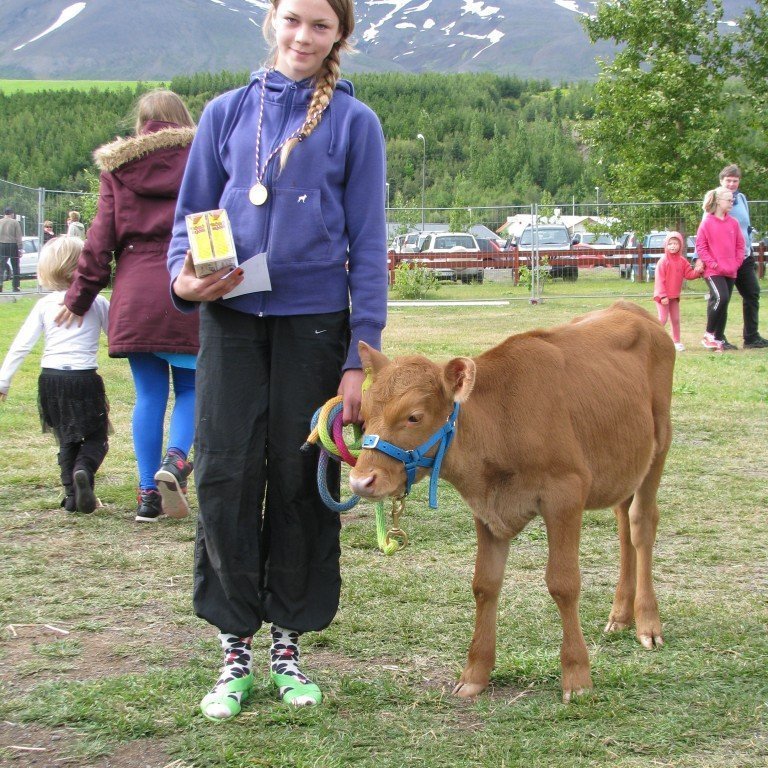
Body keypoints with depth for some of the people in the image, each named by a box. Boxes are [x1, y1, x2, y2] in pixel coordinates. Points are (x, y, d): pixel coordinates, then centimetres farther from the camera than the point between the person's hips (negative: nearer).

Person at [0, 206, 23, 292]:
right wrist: (20, 249, -5)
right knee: (15, 267, 8)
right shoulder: (15, 222, -6)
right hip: (13, 246, -2)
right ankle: (16, 286, 8)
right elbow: (19, 237, -7)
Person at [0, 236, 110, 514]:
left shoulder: (45, 304, 4)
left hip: (50, 379, 3)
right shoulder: (98, 303, 0)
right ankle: (83, 470, -23)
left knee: (66, 440, 17)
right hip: (84, 379, -3)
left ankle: (72, 494, 11)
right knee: (96, 438, 7)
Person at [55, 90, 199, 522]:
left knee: (149, 396, 7)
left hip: (134, 296, 2)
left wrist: (80, 295, 11)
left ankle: (148, 494, 7)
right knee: (191, 388, 10)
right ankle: (176, 459, -16)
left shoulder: (118, 168, 8)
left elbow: (102, 236, 5)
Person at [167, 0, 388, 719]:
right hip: (231, 319, 1)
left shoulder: (354, 123, 4)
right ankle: (235, 652, 9)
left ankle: (287, 646, 18)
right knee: (225, 477, -3)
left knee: (301, 483, 4)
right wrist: (184, 278, -11)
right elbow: (190, 217, 12)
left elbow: (367, 246, 2)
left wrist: (361, 357, -4)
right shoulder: (227, 113, 9)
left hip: (314, 322, -1)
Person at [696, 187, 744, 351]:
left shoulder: (733, 223, 8)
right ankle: (709, 334, -8)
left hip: (730, 271, 5)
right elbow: (700, 246, -5)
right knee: (720, 298, -22)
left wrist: (737, 263, 1)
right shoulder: (707, 222, -5)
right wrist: (712, 263, -11)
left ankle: (718, 339, 14)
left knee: (723, 305, 7)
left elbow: (740, 244, 13)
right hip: (713, 271, -5)